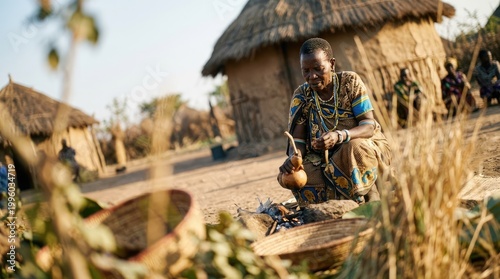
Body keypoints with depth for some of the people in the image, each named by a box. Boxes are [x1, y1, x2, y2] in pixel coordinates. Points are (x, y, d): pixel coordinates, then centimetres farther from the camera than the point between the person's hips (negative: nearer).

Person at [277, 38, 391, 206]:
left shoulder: (350, 82, -10)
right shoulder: (301, 96, -2)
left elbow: (369, 125, -17)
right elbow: (298, 140, -7)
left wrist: (340, 136, -38)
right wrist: (293, 157, -33)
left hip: (365, 148, -3)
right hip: (326, 159, 3)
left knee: (354, 148, -38)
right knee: (287, 175, -24)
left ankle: (368, 192, -9)